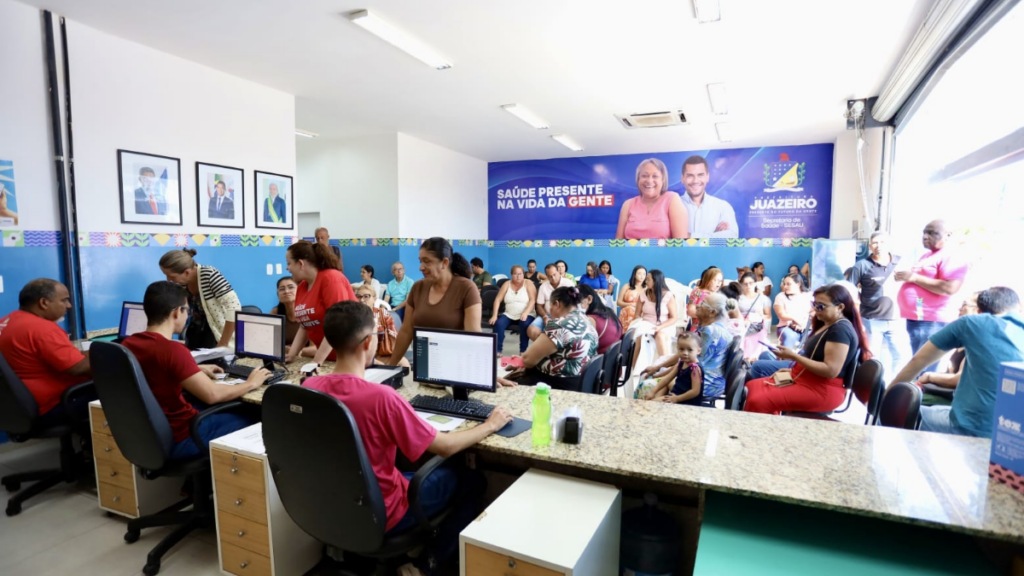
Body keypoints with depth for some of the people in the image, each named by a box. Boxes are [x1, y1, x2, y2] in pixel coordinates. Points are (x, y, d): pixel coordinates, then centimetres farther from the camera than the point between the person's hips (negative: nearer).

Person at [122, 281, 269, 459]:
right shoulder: (172, 349, -29)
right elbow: (213, 395, -25)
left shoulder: (127, 344, -2)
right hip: (177, 439, -8)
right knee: (249, 422, 9)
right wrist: (250, 384, -9)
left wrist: (196, 370, 19)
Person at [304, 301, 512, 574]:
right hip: (377, 516, -6)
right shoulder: (381, 396, -32)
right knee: (472, 482, 11)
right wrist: (490, 425, -5)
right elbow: (445, 447, -21)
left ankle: (419, 549, 31)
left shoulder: (308, 386, -12)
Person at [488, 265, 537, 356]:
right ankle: (497, 350, -16)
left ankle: (523, 350, -20)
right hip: (509, 315, 3)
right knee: (498, 323, -25)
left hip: (525, 315, -2)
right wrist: (494, 315, -10)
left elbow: (533, 300, -10)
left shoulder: (528, 284, 1)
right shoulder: (507, 284, 7)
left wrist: (525, 313, -26)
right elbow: (498, 300, 2)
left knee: (525, 324, -34)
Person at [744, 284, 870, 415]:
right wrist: (794, 369, 10)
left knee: (757, 401, -24)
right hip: (806, 379, 11)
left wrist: (794, 356, -21)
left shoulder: (841, 329, -18)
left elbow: (831, 370, -25)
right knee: (753, 386, 4)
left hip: (823, 390, -10)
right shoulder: (826, 324, 13)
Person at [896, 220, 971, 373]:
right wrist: (905, 277, 11)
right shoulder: (927, 256, 19)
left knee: (924, 371, -10)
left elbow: (949, 288, -22)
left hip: (931, 322, -10)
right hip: (915, 319, 10)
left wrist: (914, 277, -18)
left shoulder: (951, 258, -10)